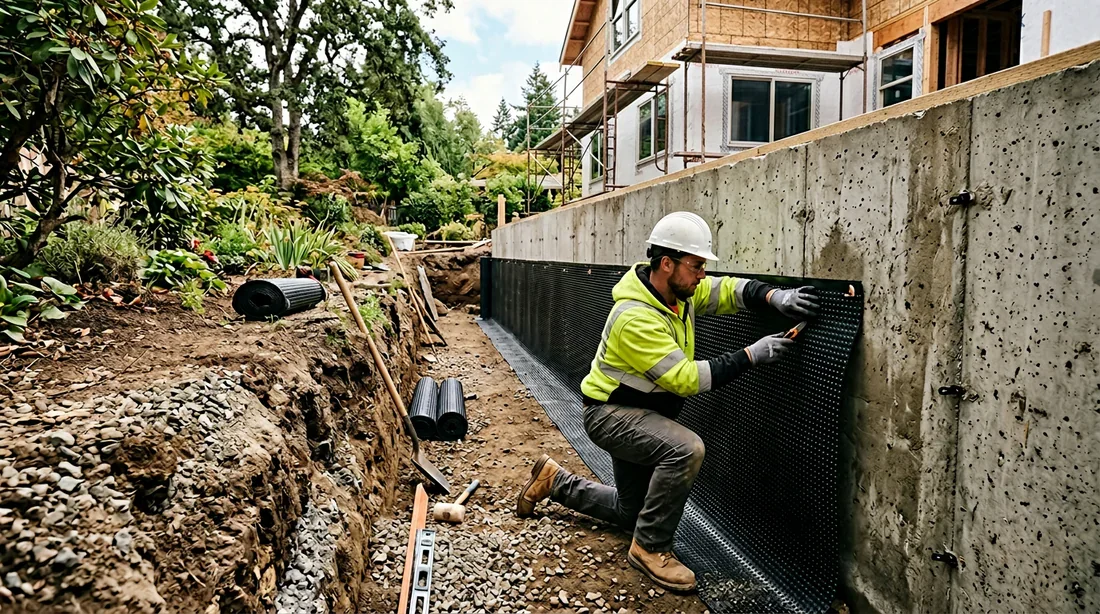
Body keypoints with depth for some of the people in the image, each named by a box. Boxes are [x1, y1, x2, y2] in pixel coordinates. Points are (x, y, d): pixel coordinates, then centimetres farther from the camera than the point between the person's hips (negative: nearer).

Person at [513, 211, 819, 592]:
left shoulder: (677, 289, -6)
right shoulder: (636, 318, -31)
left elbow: (728, 290, -2)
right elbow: (686, 378, -32)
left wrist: (775, 296, -22)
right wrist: (750, 356, -30)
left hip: (640, 414, 9)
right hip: (610, 414, -9)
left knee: (631, 511, 18)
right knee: (686, 449, -34)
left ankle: (556, 482, 35)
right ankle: (650, 548, -13)